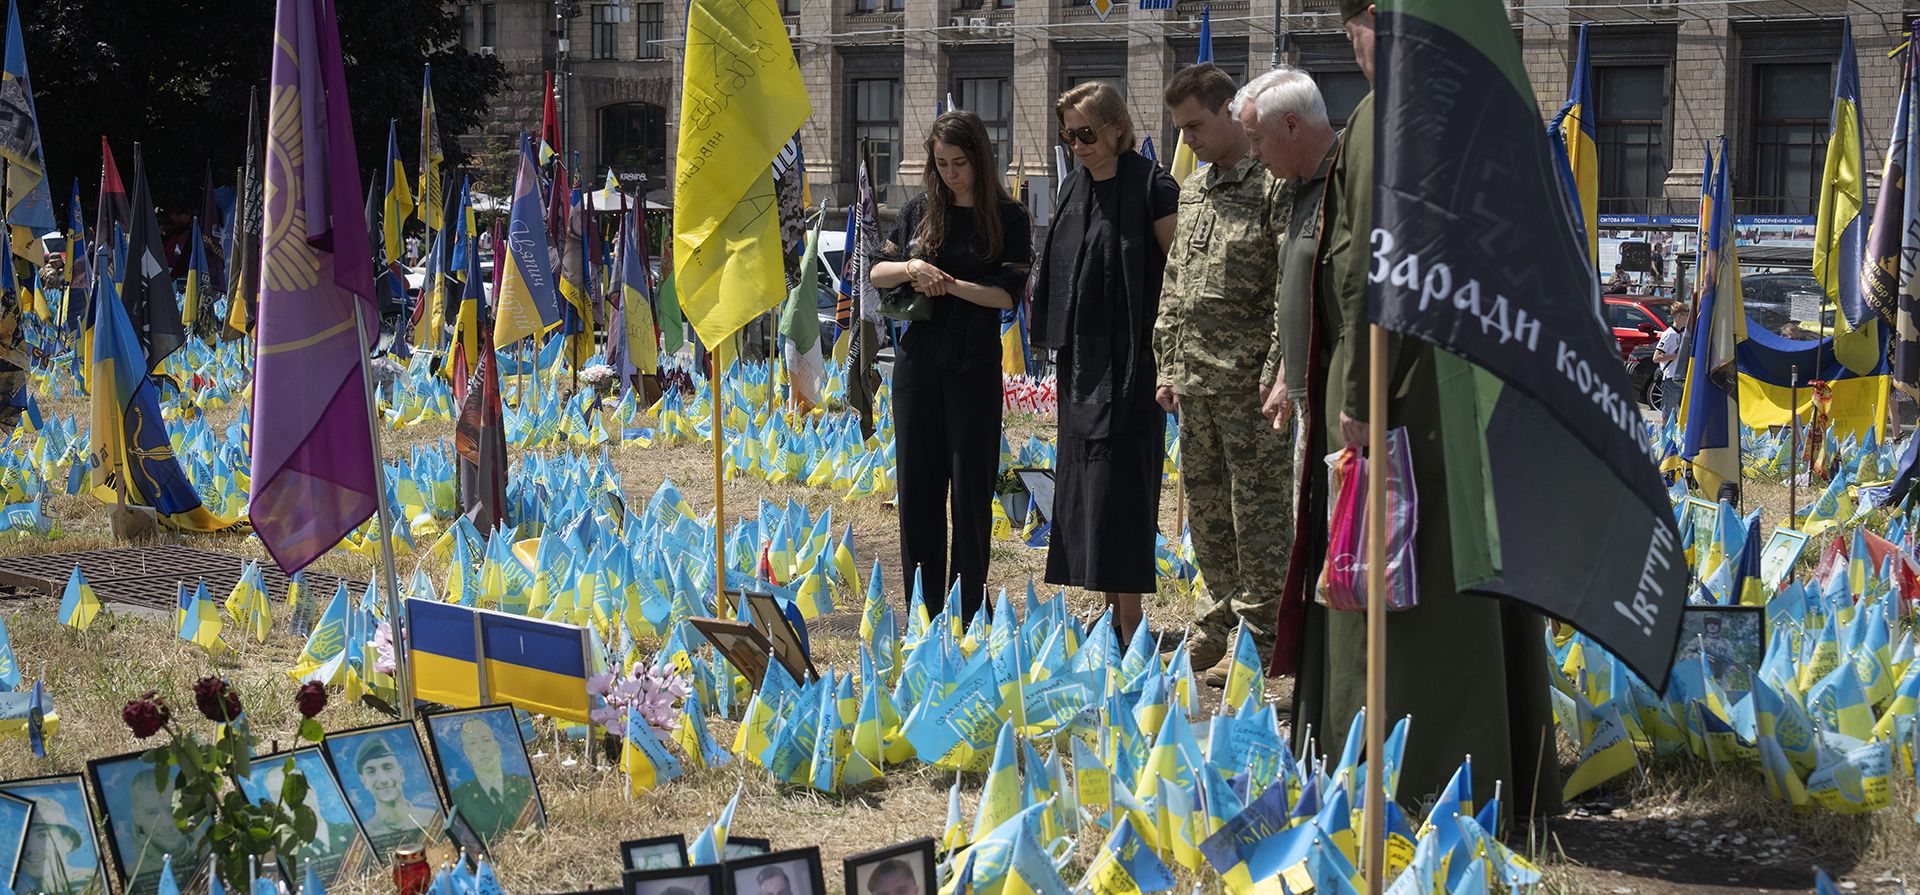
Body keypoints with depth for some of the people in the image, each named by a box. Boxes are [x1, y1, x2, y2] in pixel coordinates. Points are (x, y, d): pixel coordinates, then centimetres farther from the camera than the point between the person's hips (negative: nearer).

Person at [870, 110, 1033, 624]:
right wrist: (911, 267, -10)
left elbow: (1008, 293, -8)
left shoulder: (1007, 217, -2)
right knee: (918, 485, 6)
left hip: (974, 367, -4)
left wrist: (951, 284, -19)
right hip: (918, 362, 4)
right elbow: (877, 272, 10)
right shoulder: (921, 211, 8)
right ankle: (924, 614, 14)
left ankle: (969, 615, 7)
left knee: (970, 486, 0)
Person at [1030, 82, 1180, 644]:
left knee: (1118, 486, -10)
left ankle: (1129, 625, -8)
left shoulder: (1150, 188, -10)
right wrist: (1058, 341, 17)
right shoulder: (1074, 190, 12)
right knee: (1082, 486, 9)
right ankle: (1113, 613, 16)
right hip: (1080, 360, 8)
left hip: (1129, 360, -8)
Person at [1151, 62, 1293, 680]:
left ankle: (1258, 639, 4)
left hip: (1247, 380, -8)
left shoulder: (1276, 184, -10)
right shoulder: (1192, 189, 16)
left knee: (1256, 513, -2)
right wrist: (1167, 364, 17)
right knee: (1206, 512, 14)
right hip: (1193, 379, 8)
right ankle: (1216, 627, 24)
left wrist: (1278, 378, -18)